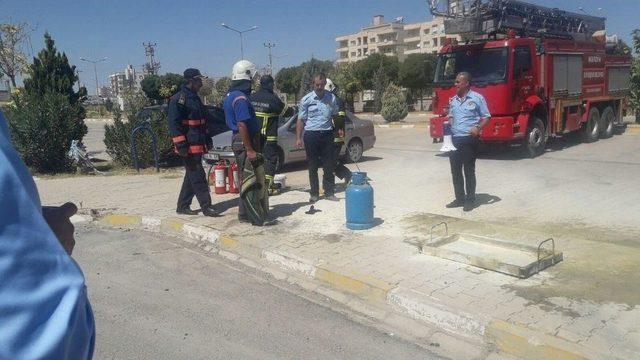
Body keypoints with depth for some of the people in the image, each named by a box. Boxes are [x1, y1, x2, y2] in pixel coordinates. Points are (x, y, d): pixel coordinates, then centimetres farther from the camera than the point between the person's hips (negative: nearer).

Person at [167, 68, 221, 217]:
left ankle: (183, 206, 22)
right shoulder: (178, 99, -12)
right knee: (198, 176, -7)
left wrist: (206, 140, 24)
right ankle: (206, 207, -2)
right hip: (189, 146, -10)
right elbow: (174, 123, -18)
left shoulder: (195, 98, 18)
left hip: (198, 145, 10)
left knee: (192, 176, 13)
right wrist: (181, 145, -23)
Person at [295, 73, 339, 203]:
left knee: (329, 166, 5)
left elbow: (335, 116, 18)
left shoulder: (331, 98, 7)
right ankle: (314, 193, 14)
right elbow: (301, 120, 2)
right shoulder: (306, 100, 1)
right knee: (312, 167, 5)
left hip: (327, 134, 2)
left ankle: (329, 192, 15)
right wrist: (298, 138, -3)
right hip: (311, 135, -2)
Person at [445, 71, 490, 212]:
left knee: (469, 171, 0)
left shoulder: (477, 98, -3)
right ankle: (459, 198, 19)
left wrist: (478, 128, -18)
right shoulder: (453, 100, 13)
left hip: (469, 140, -6)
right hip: (454, 139, 6)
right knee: (455, 171, 8)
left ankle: (470, 200, 9)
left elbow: (486, 117, -1)